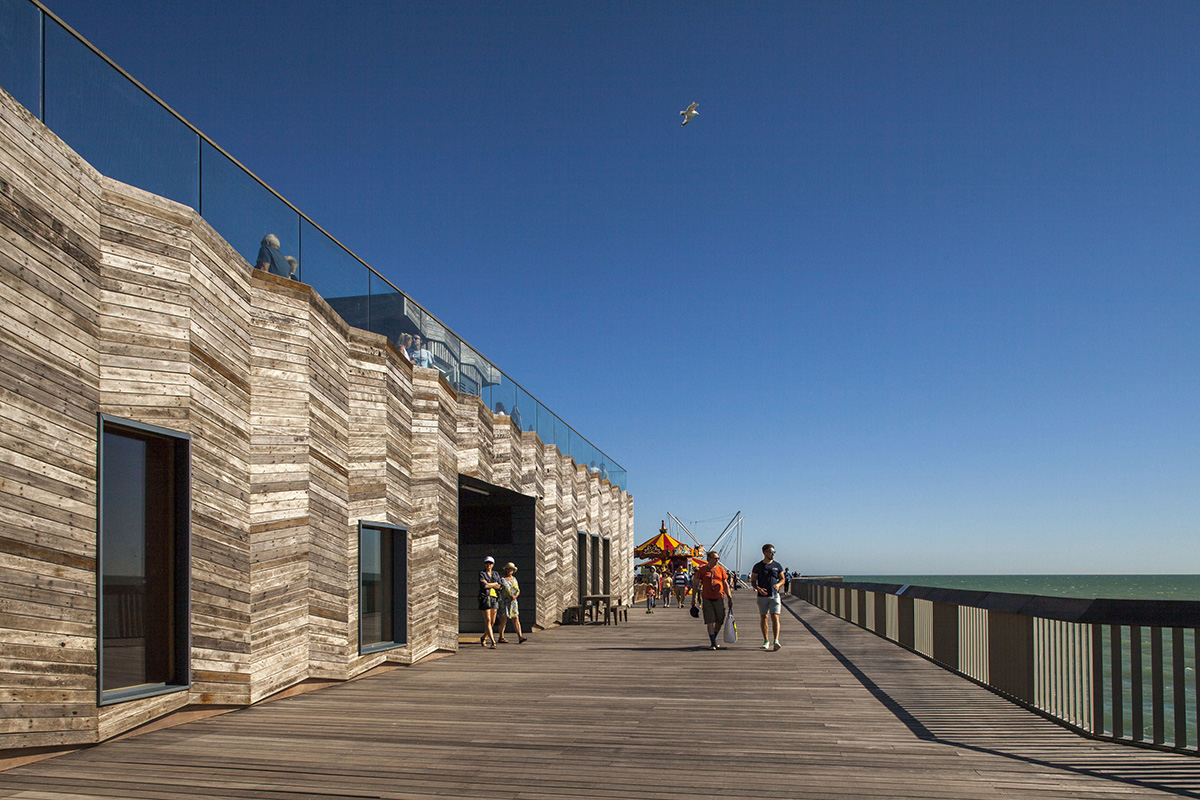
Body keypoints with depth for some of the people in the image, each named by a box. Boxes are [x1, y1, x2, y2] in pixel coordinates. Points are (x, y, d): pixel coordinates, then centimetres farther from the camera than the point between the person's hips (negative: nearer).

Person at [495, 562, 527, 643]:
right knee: (504, 619, -5)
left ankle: (520, 637, -10)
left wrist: (515, 596, -8)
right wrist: (511, 595, -16)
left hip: (513, 602, 5)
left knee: (516, 619, -3)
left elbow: (517, 590, 11)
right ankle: (501, 638, 5)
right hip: (504, 601, -5)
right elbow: (505, 588, -11)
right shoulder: (502, 578, -2)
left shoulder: (514, 579, 15)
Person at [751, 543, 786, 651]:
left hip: (775, 595, 0)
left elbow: (782, 579, 13)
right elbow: (753, 581, 5)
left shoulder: (777, 565, 8)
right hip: (762, 596, 0)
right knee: (763, 618, 5)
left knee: (775, 618, -11)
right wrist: (758, 588, -15)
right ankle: (766, 640, 17)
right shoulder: (758, 566, 3)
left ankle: (776, 641, -17)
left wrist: (778, 585, -9)